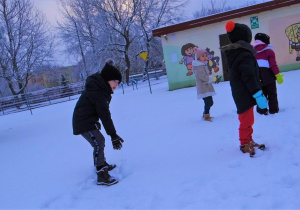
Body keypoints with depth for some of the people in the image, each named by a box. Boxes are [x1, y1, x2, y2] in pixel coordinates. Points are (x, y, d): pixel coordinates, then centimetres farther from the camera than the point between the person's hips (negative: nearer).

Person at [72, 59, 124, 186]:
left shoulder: (100, 88, 6)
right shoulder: (99, 93, -24)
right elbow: (105, 115, -26)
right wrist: (113, 135, -25)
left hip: (89, 121, 11)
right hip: (84, 123, -11)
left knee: (100, 141, 22)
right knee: (98, 144, -17)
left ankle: (102, 164, 39)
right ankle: (102, 176, -19)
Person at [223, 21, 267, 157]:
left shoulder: (234, 54, 11)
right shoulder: (244, 54, -20)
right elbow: (249, 77, -26)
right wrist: (258, 93, -24)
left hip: (240, 94, 10)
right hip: (245, 95, -10)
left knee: (247, 120, 21)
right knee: (246, 121, 1)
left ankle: (248, 141, 33)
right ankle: (245, 144, 13)